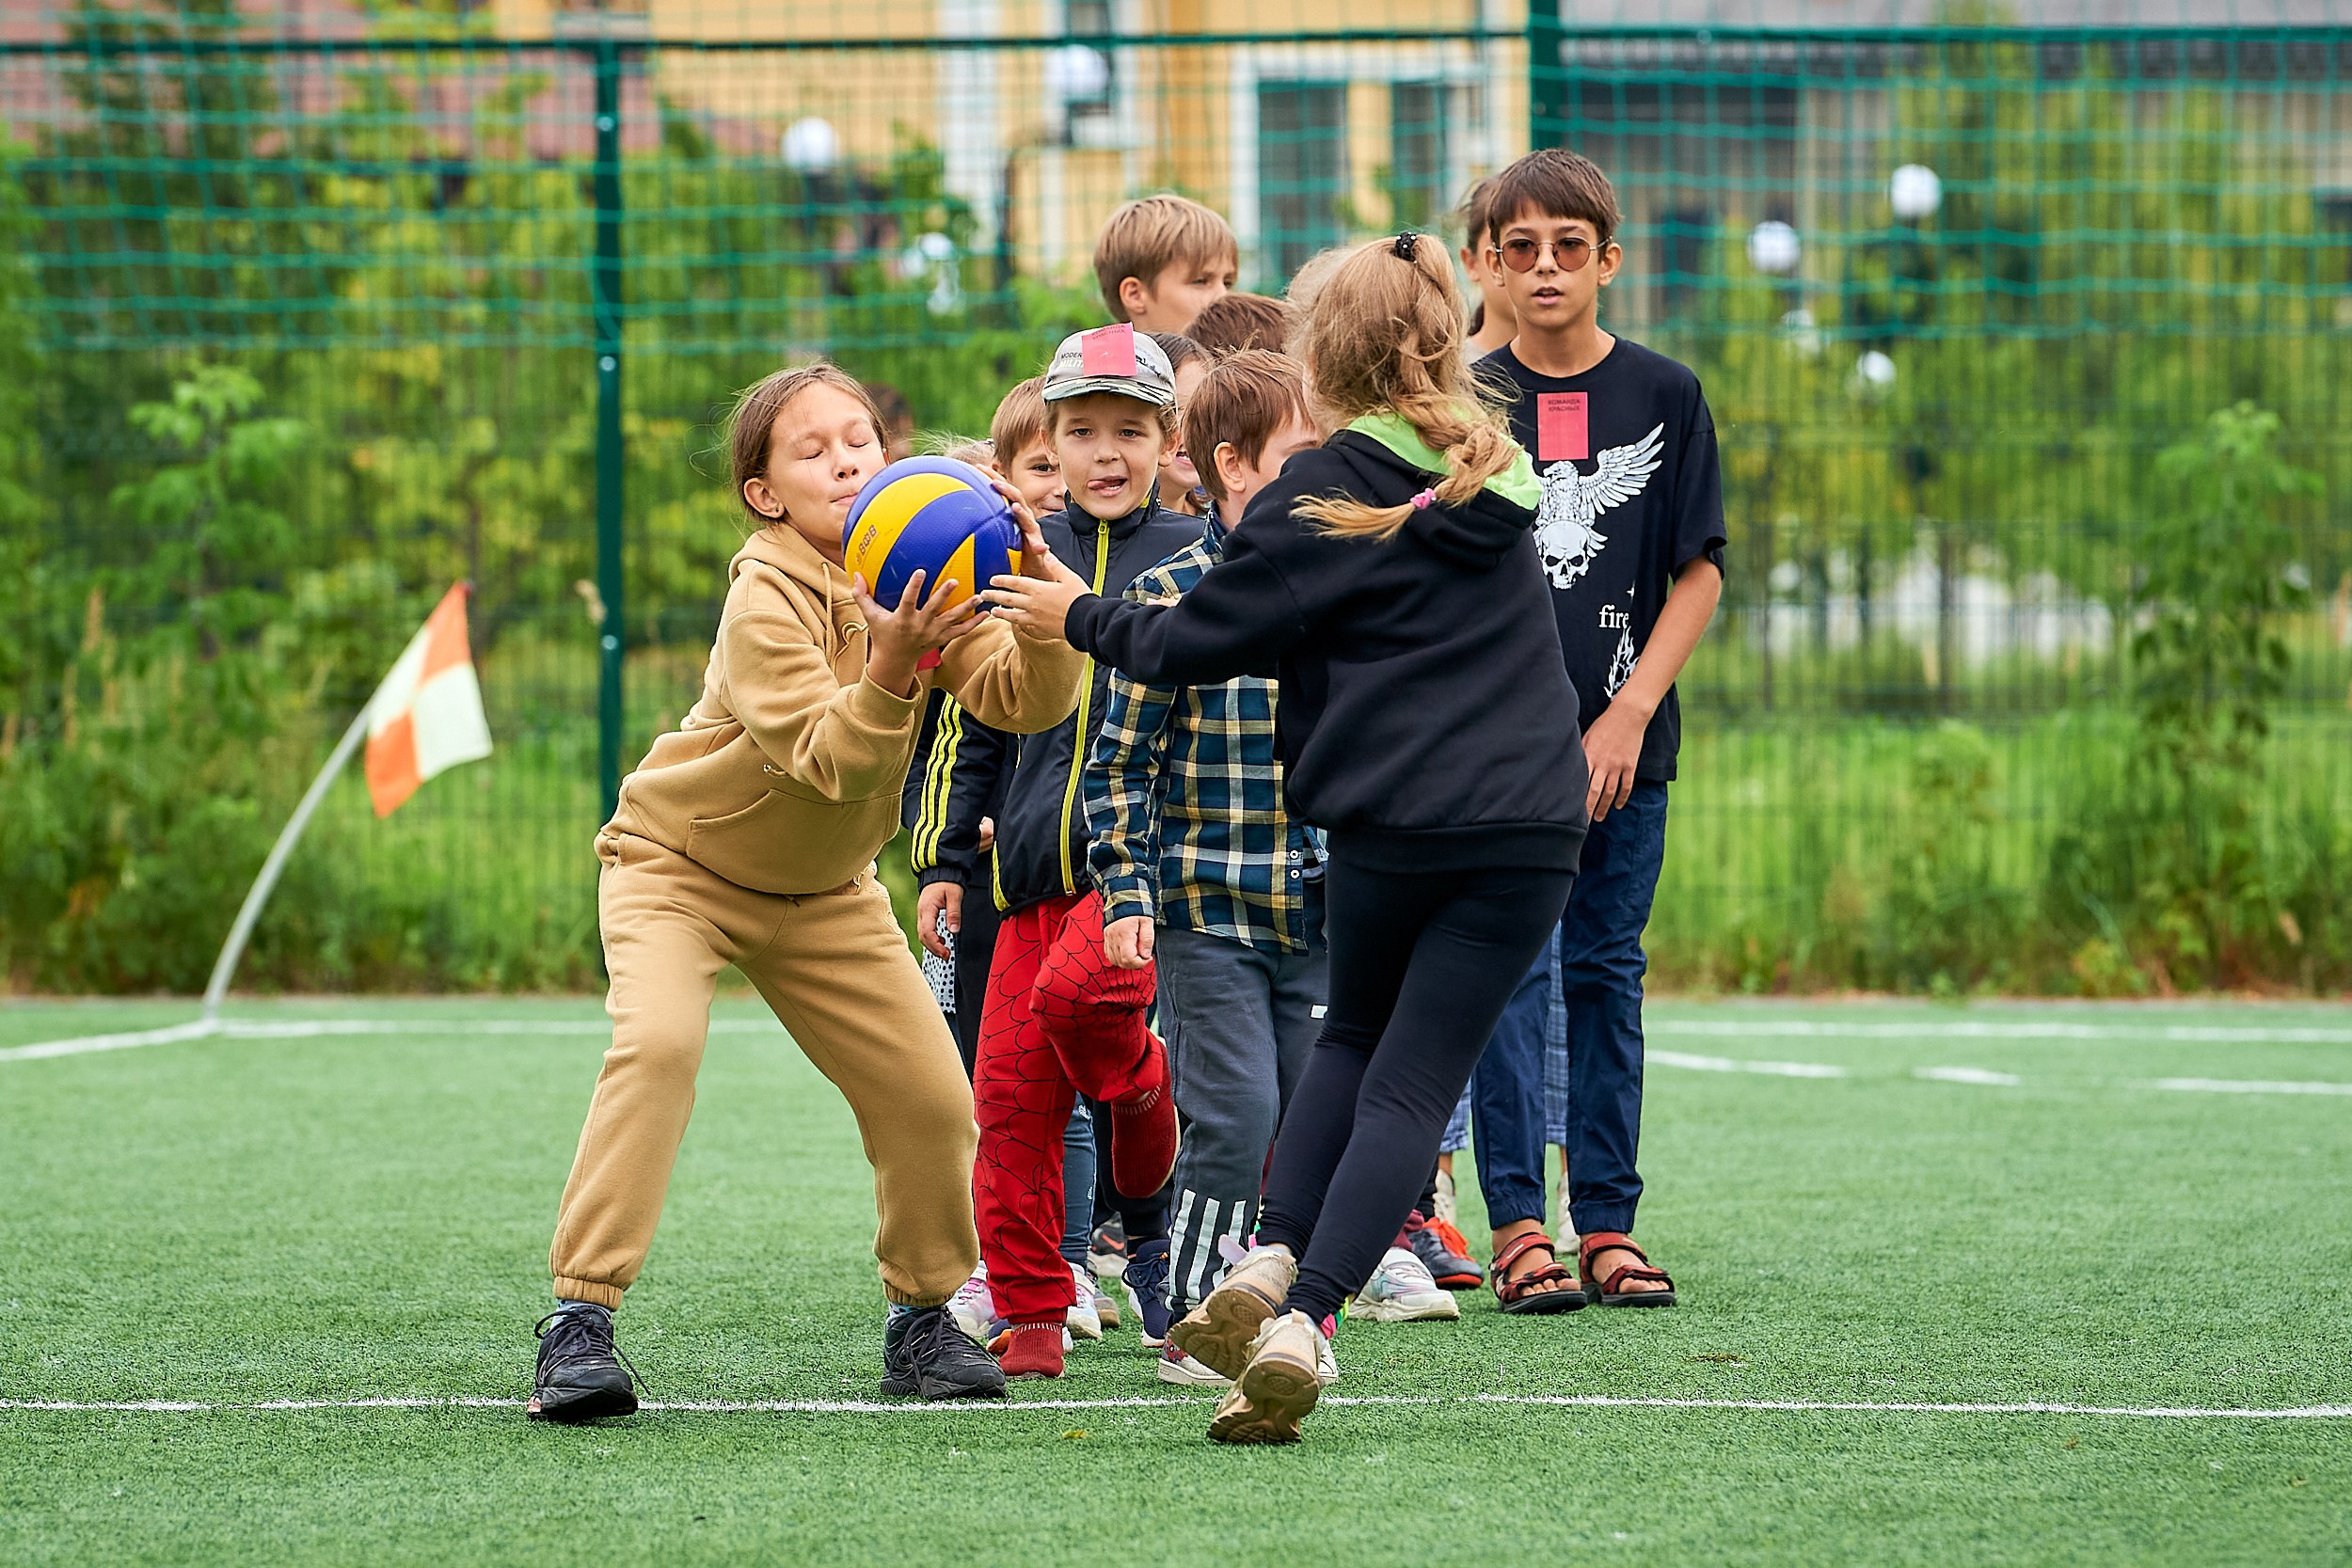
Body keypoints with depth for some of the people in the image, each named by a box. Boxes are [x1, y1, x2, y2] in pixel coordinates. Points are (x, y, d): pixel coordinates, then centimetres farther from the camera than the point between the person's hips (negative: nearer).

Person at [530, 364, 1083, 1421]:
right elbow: (829, 762, -35)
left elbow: (1029, 701, -19)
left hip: (825, 888, 6)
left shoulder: (920, 575, -8)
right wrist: (890, 670, -51)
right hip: (677, 863, -6)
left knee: (931, 1096, -3)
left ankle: (921, 1319, 20)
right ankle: (579, 1321, -28)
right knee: (659, 1044, -30)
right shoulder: (768, 599, -25)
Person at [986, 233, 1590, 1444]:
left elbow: (1202, 641, 0)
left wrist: (1082, 618, 15)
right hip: (1528, 826, 2)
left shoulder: (1317, 500, -3)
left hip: (1388, 821, -2)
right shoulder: (1497, 483, 14)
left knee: (1355, 1039, 22)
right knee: (1415, 1078, 1)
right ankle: (1301, 1321, -13)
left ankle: (1270, 1264, 4)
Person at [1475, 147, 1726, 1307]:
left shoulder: (1664, 396, 3)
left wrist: (1627, 716, -6)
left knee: (1604, 978, 5)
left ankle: (1605, 1228, 8)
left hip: (1623, 744, 1)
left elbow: (1697, 575, 3)